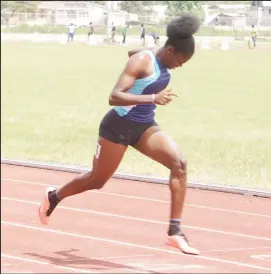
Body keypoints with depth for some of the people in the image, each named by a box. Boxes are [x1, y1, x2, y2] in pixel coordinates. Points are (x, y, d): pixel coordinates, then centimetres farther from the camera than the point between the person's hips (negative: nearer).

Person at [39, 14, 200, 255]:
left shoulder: (163, 62, 0)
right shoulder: (142, 61, -23)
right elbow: (114, 97, -32)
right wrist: (152, 98, -40)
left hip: (145, 127, 7)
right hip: (119, 126, -7)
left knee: (180, 163, -16)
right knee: (97, 180, 11)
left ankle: (174, 232, -15)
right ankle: (54, 196, 42)